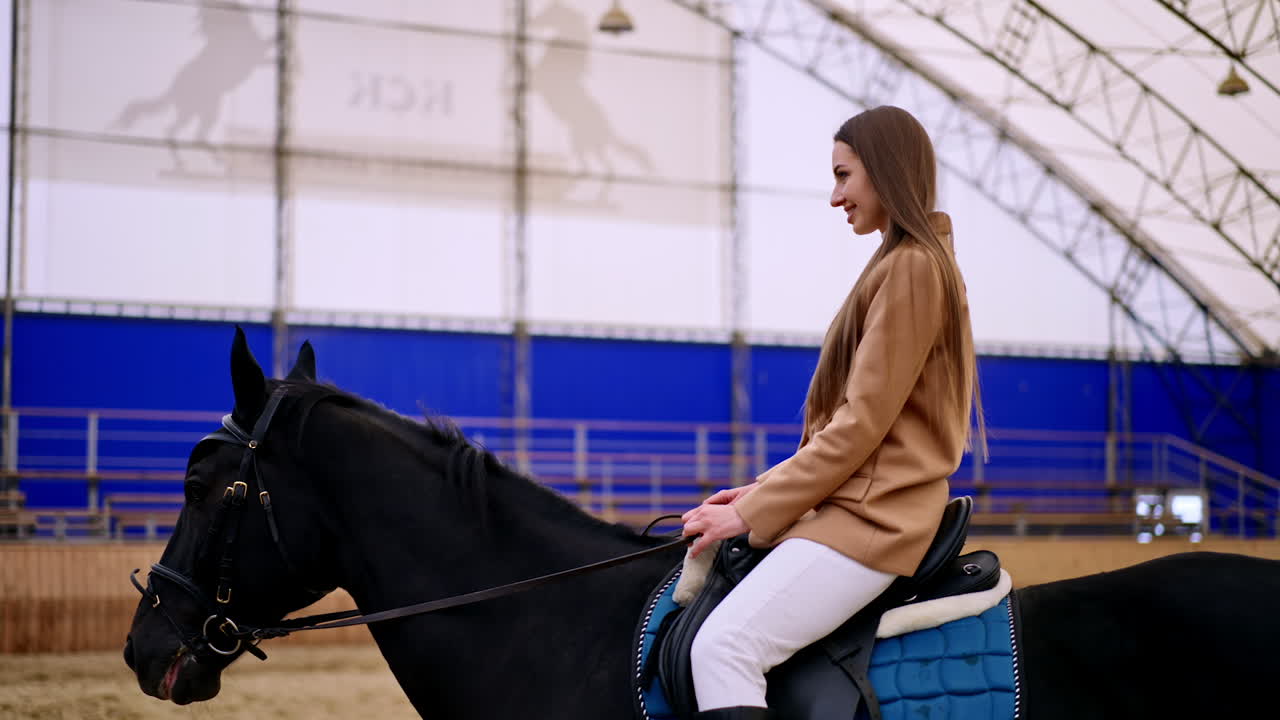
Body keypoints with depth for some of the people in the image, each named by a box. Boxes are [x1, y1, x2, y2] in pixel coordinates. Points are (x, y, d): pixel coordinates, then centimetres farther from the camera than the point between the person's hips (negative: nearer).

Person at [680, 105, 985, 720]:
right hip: (855, 503, 11)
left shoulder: (911, 266, -13)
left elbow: (861, 424, -17)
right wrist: (768, 489, 12)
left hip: (872, 518, -11)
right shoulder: (905, 263, 19)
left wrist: (753, 511, -13)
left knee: (723, 646, -25)